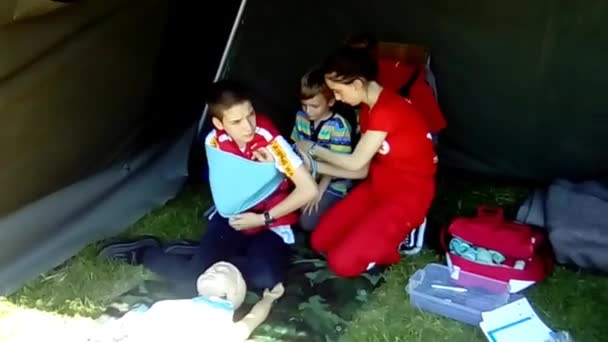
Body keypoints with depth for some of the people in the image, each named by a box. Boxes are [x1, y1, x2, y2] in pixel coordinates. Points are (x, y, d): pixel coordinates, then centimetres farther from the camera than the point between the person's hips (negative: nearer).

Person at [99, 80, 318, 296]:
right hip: (232, 218, 1)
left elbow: (309, 190, -22)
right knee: (192, 282, -19)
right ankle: (144, 253, 11)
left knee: (265, 278, -31)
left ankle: (201, 257, -7)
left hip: (271, 226, -1)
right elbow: (224, 193, -1)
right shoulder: (214, 141, -10)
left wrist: (263, 219, -18)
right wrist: (258, 168, -19)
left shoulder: (269, 140, -21)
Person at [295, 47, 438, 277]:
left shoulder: (387, 110, -26)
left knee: (343, 262, -17)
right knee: (320, 242, 3)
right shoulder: (368, 109, 5)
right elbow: (362, 171, 5)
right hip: (377, 186, 9)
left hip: (408, 195, -9)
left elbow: (355, 163, -17)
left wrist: (314, 149, -3)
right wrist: (314, 165, 0)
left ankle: (404, 236, 3)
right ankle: (386, 233, 13)